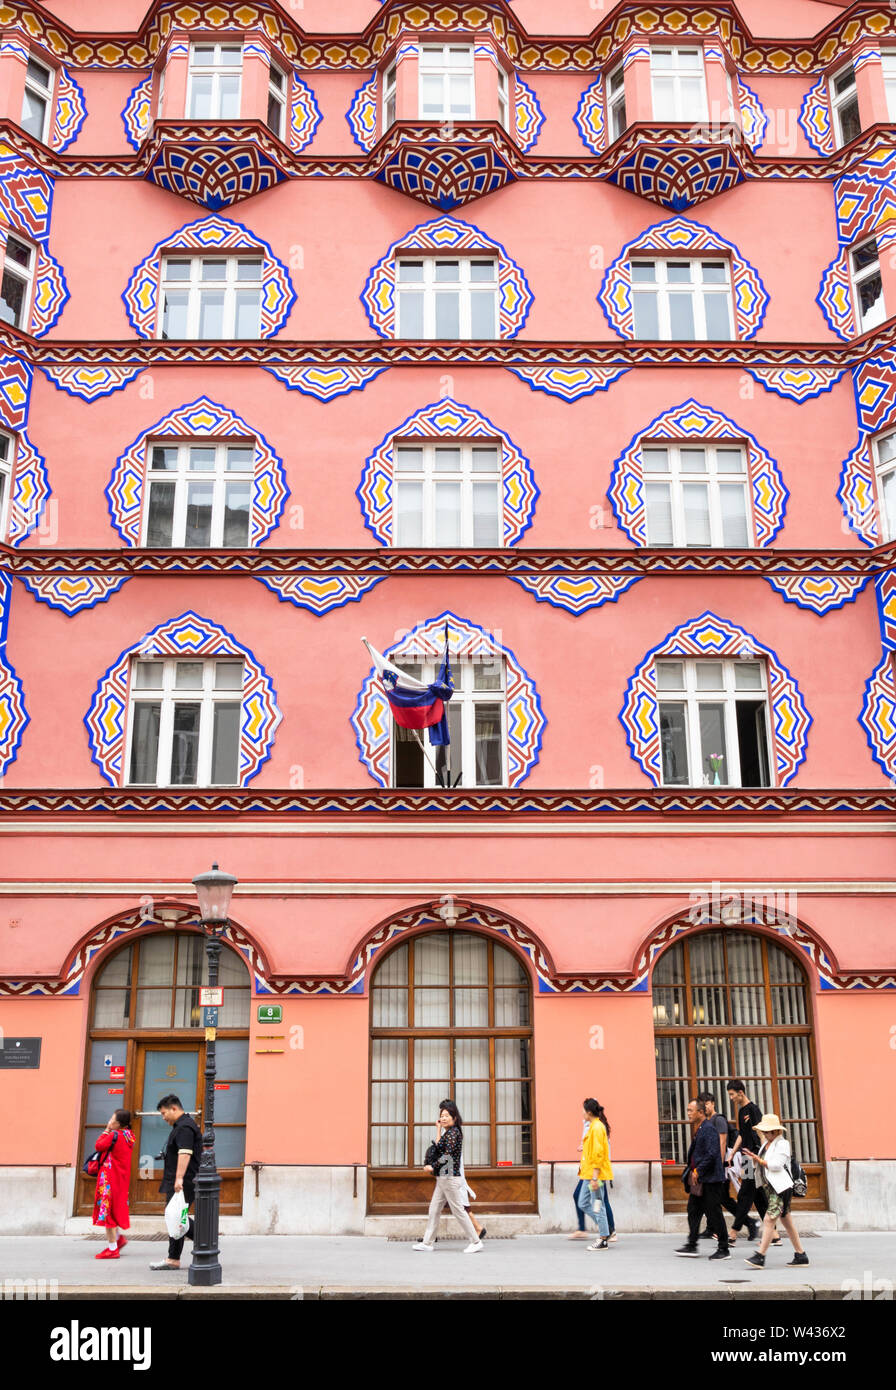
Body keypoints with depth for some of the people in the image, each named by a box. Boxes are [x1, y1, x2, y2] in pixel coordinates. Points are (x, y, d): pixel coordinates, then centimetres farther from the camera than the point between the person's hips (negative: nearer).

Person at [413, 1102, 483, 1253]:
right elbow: (438, 1149, 13)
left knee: (458, 1211, -4)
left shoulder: (453, 1132, -14)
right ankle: (428, 1242, 16)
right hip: (443, 1178, 10)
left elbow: (447, 1155, -20)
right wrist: (439, 1130, 12)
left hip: (450, 1178, -10)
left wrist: (432, 1167, -11)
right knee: (433, 1210, 11)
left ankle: (475, 1242, 4)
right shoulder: (447, 1132, 16)